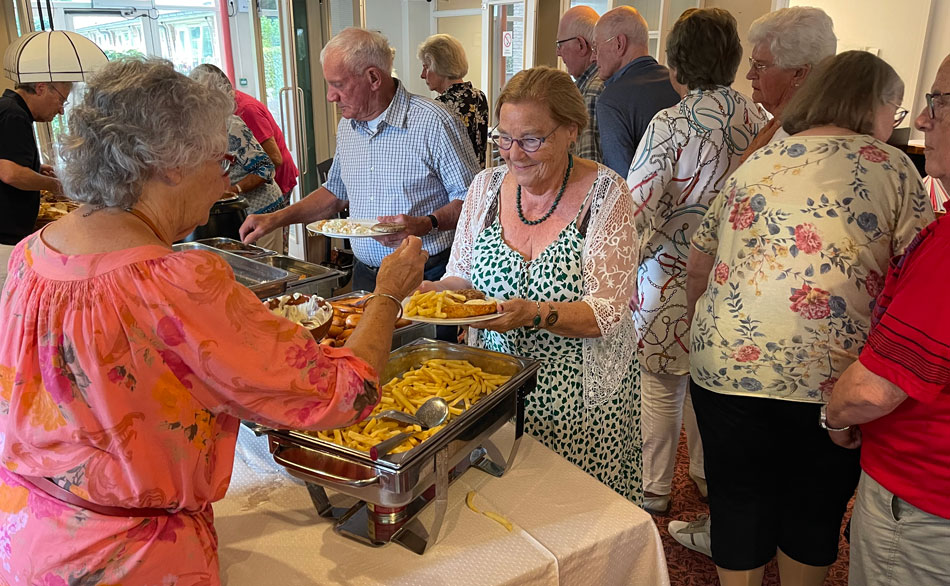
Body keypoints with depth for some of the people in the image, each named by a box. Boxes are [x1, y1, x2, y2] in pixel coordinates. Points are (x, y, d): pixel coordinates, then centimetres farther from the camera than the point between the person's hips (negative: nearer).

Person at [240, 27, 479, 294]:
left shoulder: (435, 123, -14)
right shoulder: (346, 127, 9)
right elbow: (336, 192, 22)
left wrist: (426, 224, -26)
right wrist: (276, 218, 14)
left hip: (426, 278, -5)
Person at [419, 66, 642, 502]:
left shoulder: (605, 195, -11)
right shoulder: (487, 186, 1)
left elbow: (607, 312, -17)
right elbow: (460, 275, 8)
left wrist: (532, 314, -33)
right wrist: (437, 292, -14)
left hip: (578, 395, -3)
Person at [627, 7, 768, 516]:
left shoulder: (670, 125, -16)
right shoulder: (759, 121, -1)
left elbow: (637, 208, -19)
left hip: (670, 277, -5)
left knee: (661, 388, 11)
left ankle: (654, 489, 26)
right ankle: (709, 476, 39)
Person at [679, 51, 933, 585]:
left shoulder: (754, 164, 10)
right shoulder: (892, 166, 0)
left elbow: (699, 268, 13)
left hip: (725, 365, 3)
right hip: (830, 377, -2)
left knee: (739, 504, 17)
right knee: (815, 506, 19)